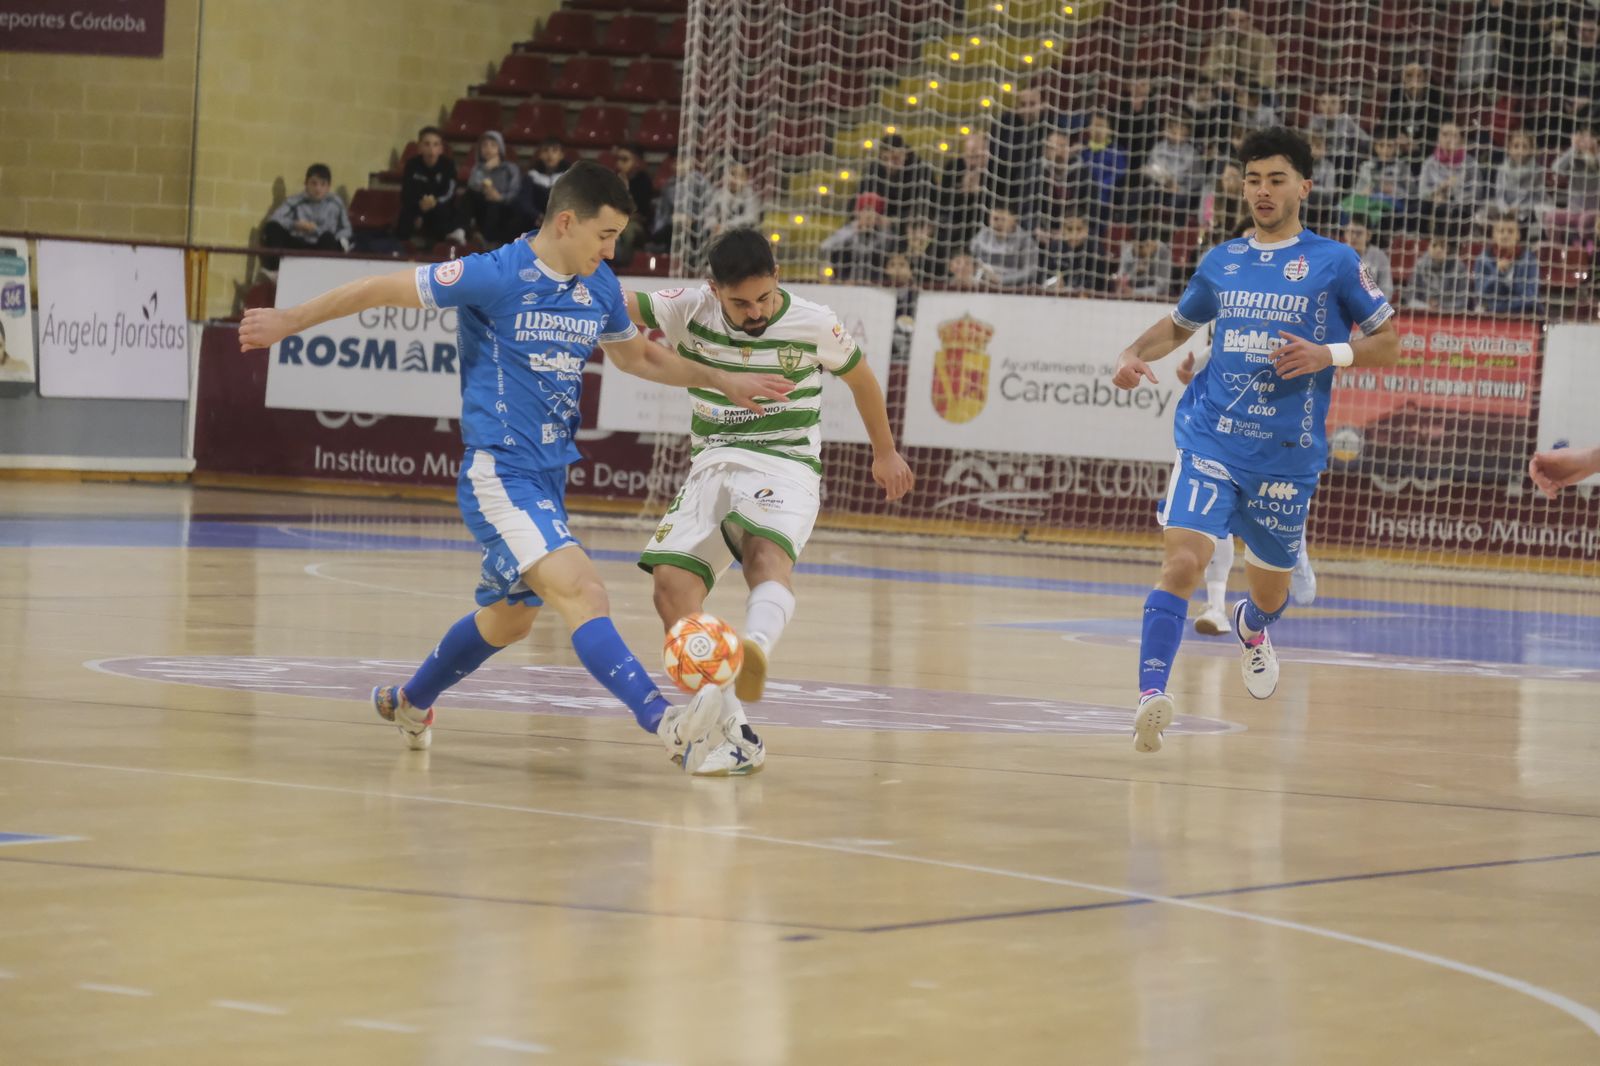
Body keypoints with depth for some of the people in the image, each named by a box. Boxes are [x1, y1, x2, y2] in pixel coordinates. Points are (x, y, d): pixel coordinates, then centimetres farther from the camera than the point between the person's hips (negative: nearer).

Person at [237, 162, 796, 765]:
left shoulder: (601, 288, 7)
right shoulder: (495, 276, -14)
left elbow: (636, 356, 27)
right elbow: (384, 289, -7)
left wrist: (720, 381, 21)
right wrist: (291, 320, -3)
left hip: (550, 477, 8)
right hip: (498, 475, -8)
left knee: (508, 619, 21)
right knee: (581, 593, -24)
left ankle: (409, 703, 44)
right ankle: (665, 721, -39)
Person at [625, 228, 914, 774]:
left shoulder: (816, 325, -2)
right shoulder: (690, 311, 0)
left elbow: (861, 378, 17)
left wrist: (885, 453, 30)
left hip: (785, 468, -3)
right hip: (712, 465, 3)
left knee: (767, 550, -37)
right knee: (673, 580, -20)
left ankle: (755, 648, -68)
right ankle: (731, 733, -20)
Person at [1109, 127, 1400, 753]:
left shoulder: (1334, 263, 0)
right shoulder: (1221, 263, 10)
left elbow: (1388, 343, 3)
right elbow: (1179, 325, 26)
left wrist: (1329, 354, -14)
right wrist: (1136, 354, 5)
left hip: (1287, 455, -1)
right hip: (1211, 439, 1)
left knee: (1270, 592, 15)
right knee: (1183, 561, -21)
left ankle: (1250, 628, 52)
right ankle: (1151, 695, -27)